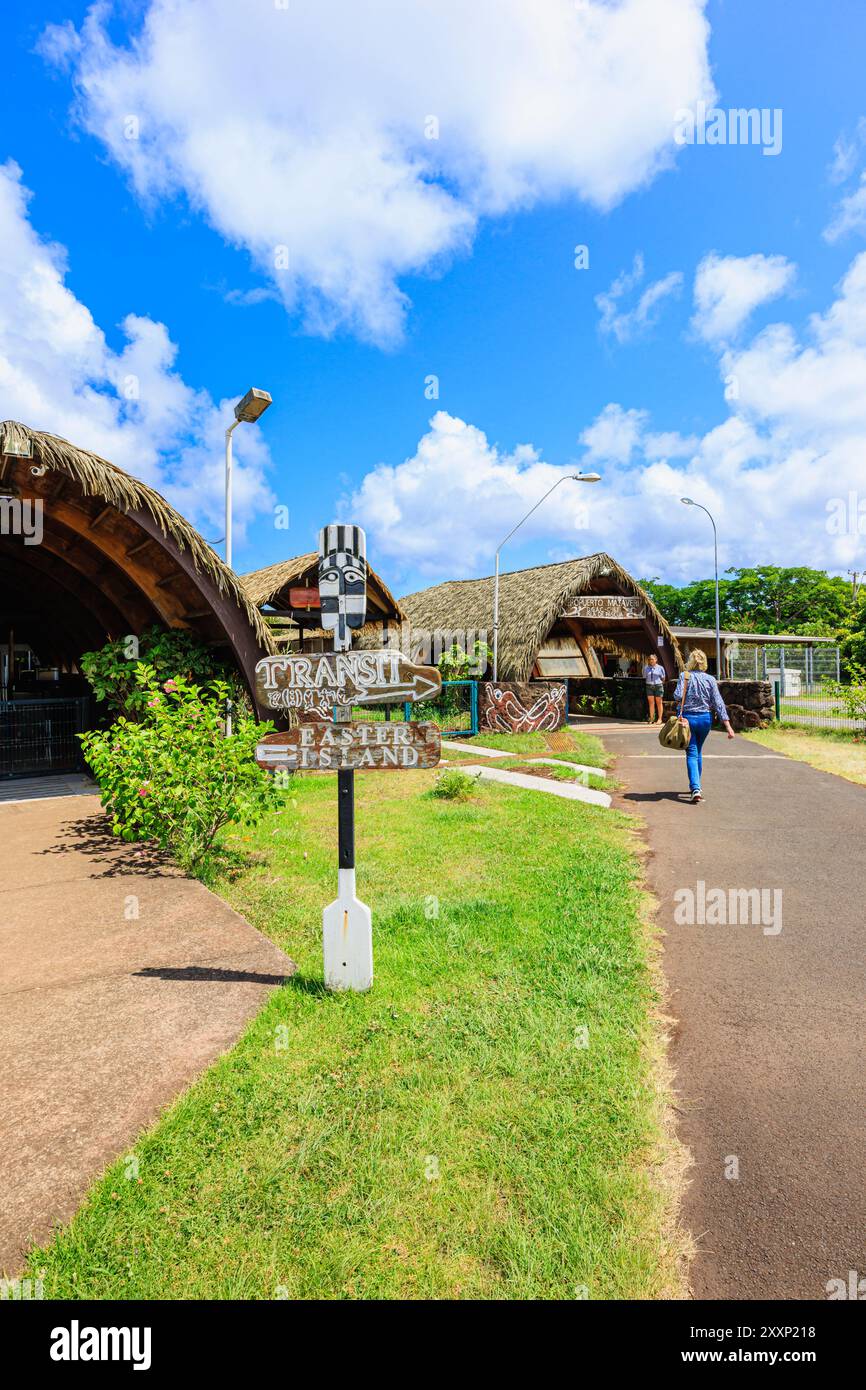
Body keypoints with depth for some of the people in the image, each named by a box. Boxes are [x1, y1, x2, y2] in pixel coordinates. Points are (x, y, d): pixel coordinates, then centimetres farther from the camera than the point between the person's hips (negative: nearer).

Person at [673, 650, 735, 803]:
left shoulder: (685, 675, -6)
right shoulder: (711, 679, 1)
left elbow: (678, 696, -19)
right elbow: (718, 703, -4)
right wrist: (728, 726, -5)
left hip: (688, 718, -3)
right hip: (705, 718, 3)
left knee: (691, 753, -3)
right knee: (698, 752, 21)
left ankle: (696, 789, -18)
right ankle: (695, 786, 32)